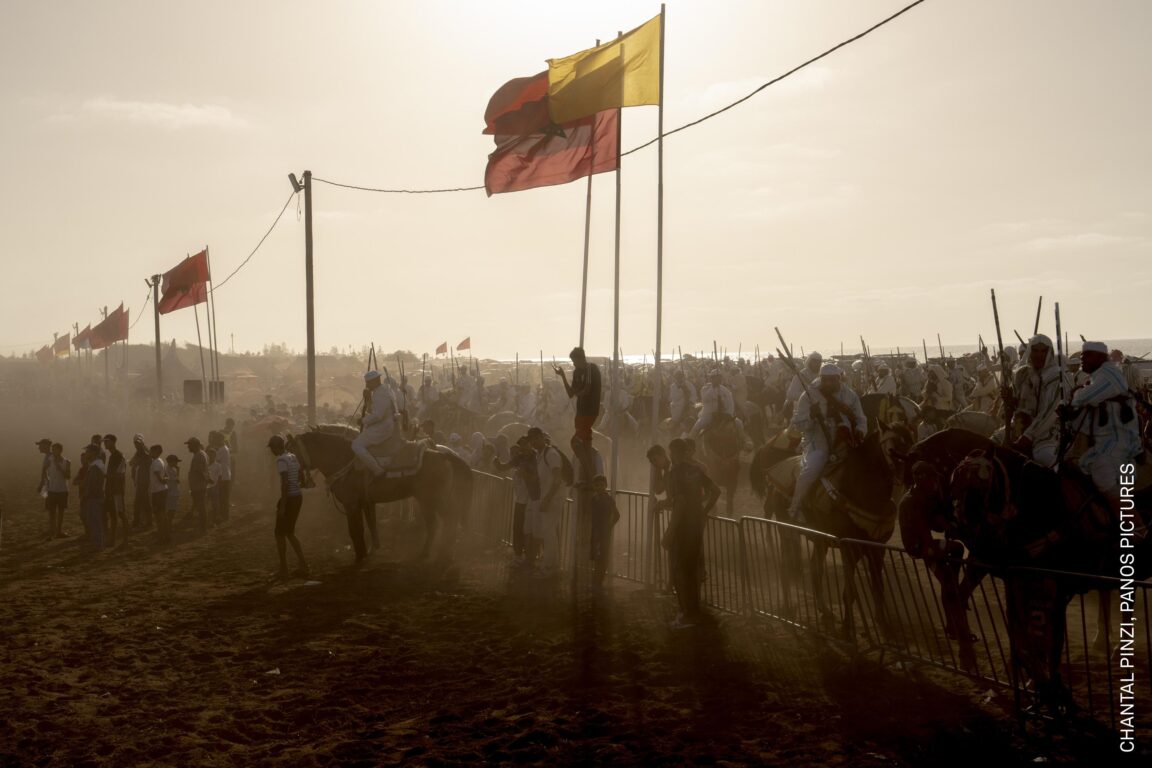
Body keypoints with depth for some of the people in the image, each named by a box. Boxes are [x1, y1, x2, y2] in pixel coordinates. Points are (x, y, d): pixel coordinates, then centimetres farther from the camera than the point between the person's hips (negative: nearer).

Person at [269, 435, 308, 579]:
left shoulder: (281, 460, -16)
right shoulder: (293, 457, 11)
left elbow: (285, 483, -22)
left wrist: (282, 506, -21)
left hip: (289, 498, -8)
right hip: (298, 496, 8)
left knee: (280, 534, 6)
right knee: (290, 533, 17)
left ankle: (284, 570, 10)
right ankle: (303, 566, 13)